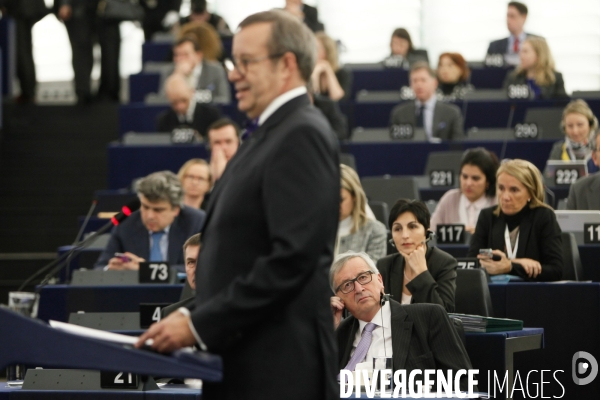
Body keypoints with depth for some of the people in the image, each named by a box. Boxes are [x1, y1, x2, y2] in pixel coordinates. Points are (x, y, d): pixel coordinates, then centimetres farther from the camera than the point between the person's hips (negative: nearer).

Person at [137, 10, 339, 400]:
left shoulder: (302, 136, -12)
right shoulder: (272, 134, 18)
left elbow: (293, 257, -21)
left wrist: (200, 325, -19)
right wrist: (194, 318, 8)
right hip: (243, 361, 10)